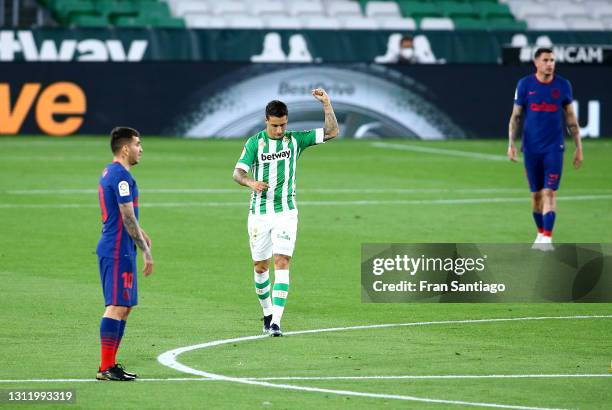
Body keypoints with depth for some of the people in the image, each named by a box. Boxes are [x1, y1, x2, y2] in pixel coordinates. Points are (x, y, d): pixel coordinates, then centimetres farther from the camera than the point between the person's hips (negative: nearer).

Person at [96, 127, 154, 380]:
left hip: (111, 249, 11)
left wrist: (139, 233, 35)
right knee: (117, 307, -10)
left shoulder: (109, 173, 16)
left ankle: (109, 364, 15)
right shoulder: (121, 176, -15)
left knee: (124, 307, 14)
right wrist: (146, 251, -16)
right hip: (118, 251, -11)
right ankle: (106, 368, -11)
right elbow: (128, 219, -18)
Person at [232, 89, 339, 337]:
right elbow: (238, 172, -8)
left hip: (286, 212, -1)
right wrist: (250, 182, -30)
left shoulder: (295, 140, 1)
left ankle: (276, 321, -18)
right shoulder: (255, 142, -2)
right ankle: (267, 312, 29)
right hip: (259, 213, 1)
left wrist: (326, 103, -11)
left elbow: (331, 132, 0)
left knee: (282, 264, -14)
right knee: (260, 267, 7)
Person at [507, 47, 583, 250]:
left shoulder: (563, 85, 1)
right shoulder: (525, 85, -1)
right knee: (536, 194, 9)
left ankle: (547, 239, -15)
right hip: (531, 148, 1)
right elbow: (516, 116, 4)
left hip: (554, 148, -1)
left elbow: (570, 118, 8)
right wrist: (511, 144, -6)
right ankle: (540, 233, 25)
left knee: (550, 192, -11)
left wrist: (578, 147, 7)